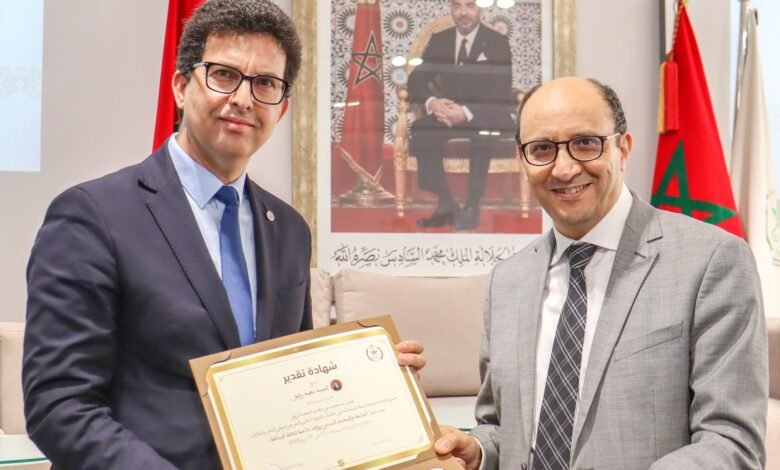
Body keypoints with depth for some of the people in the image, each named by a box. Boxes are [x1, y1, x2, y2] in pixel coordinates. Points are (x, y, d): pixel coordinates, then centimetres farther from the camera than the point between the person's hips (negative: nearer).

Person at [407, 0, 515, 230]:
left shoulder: (497, 42, -2)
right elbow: (417, 79, 2)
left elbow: (502, 93, -12)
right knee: (420, 129, -28)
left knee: (482, 134, -38)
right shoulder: (439, 40, 9)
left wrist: (467, 112, -30)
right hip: (447, 112, 3)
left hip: (487, 116, -3)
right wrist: (431, 101, -22)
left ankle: (472, 206, -24)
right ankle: (445, 203, -21)